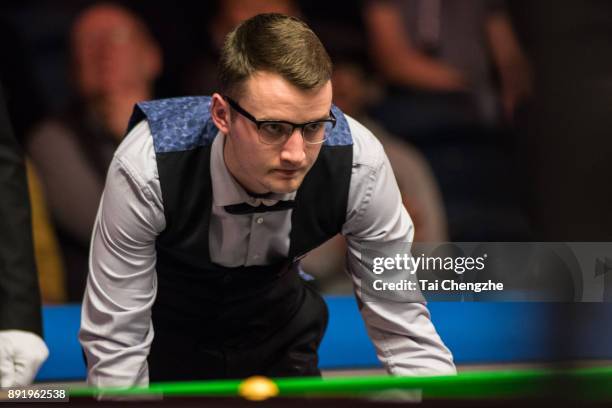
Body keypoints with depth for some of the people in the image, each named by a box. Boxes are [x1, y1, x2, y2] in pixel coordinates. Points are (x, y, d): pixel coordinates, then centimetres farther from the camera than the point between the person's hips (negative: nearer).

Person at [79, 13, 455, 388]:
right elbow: (115, 343, -29)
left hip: (279, 323, 2)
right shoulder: (147, 171, -37)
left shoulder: (359, 163, -30)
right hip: (164, 331, -2)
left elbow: (401, 325, -21)